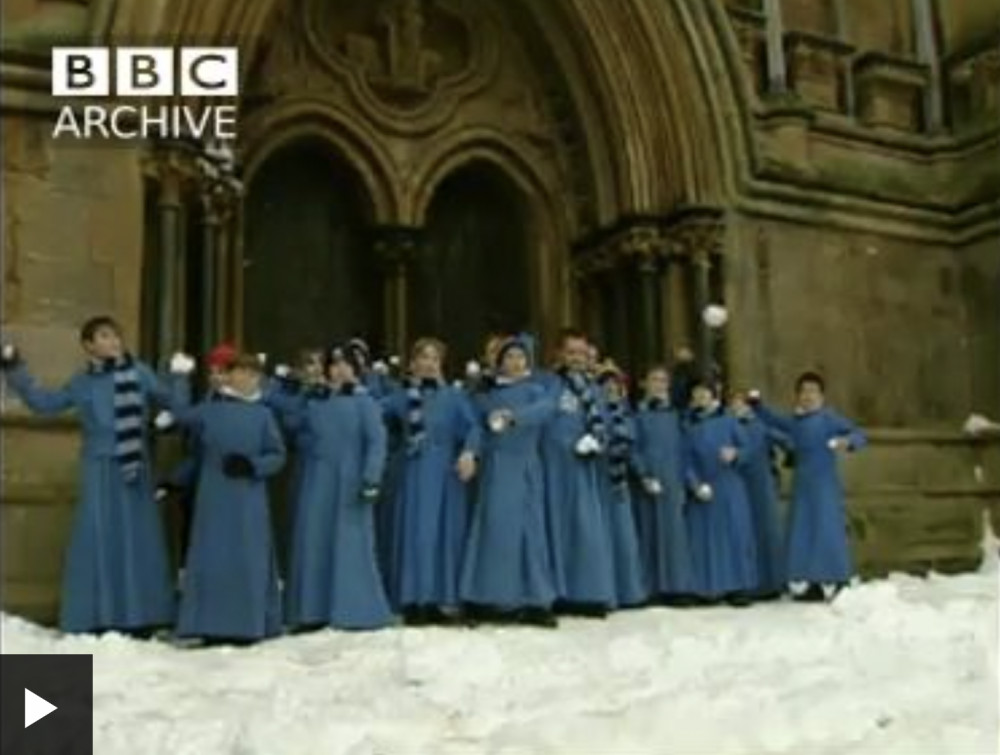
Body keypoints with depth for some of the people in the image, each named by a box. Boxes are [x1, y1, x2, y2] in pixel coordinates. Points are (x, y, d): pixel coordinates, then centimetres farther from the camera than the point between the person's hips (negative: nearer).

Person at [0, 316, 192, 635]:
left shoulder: (140, 373, 2)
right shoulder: (81, 382, 7)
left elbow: (175, 404, 3)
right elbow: (44, 402, 17)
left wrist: (180, 377, -12)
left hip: (134, 466, -1)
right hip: (100, 470, 1)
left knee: (137, 537, 3)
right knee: (98, 538, 1)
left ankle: (139, 616, 10)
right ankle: (97, 618, 7)